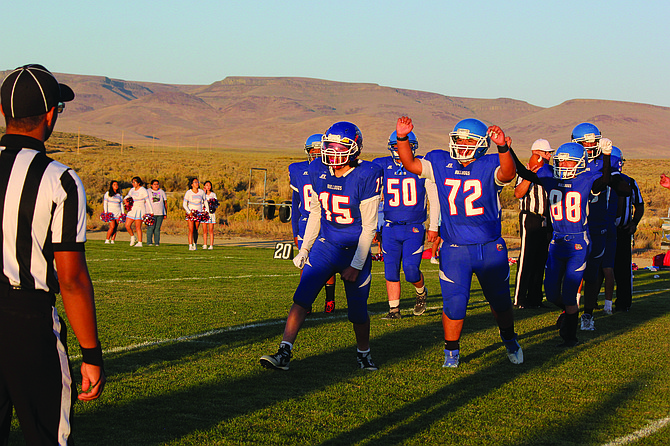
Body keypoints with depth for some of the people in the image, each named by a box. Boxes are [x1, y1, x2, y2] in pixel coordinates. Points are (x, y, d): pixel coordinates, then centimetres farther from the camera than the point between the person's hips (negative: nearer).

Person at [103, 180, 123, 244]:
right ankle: (107, 240, -7)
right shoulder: (108, 193, 5)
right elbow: (105, 203, 2)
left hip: (118, 213, 4)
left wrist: (122, 213, 11)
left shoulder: (119, 195, 16)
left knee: (115, 228, -3)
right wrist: (105, 212, -9)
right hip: (110, 212, -4)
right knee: (112, 226, -17)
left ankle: (112, 240, 1)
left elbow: (121, 204, 19)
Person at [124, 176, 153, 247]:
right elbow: (128, 196, 27)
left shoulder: (143, 190, -9)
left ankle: (140, 243, -5)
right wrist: (125, 200, 2)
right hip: (132, 209, 7)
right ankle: (132, 237, 23)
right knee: (127, 225, 0)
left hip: (140, 209, -7)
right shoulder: (132, 190, 10)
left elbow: (148, 201, -10)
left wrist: (151, 212, -14)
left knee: (138, 227, -9)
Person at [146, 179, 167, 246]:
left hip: (160, 213, 2)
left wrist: (165, 213, 12)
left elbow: (165, 203, 17)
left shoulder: (162, 192, 15)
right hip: (151, 213, -2)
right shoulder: (148, 192, 7)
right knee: (150, 228, -9)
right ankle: (149, 242, -6)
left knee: (157, 229, 0)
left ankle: (157, 242, 3)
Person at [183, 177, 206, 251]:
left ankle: (195, 244, 21)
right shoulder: (188, 192, -5)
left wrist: (202, 210, 12)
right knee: (191, 230, -10)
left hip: (198, 213, 2)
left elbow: (204, 201, 19)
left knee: (195, 230, 6)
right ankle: (190, 246, -10)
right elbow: (184, 204, -3)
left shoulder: (201, 192, 2)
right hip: (190, 213, -2)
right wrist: (189, 212, -16)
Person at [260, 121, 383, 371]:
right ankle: (284, 354, -9)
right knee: (301, 298, -9)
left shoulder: (366, 176, -17)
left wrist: (356, 266, -15)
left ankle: (363, 353, 28)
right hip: (325, 245, 4)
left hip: (355, 250, -4)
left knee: (358, 311, 3)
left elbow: (369, 226, -13)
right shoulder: (318, 171, -2)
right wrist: (304, 249, 14)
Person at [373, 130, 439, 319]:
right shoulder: (382, 167, 2)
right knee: (391, 271, 1)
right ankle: (394, 310, 12)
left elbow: (434, 198, 3)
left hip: (414, 227, -2)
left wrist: (434, 226, 0)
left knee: (411, 270, -9)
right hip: (390, 227, 2)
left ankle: (421, 292, 23)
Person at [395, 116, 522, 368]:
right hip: (454, 250, 1)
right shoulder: (441, 163, 1)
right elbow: (410, 164, -1)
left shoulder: (490, 166, -9)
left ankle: (509, 341, 38)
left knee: (500, 301, 12)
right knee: (454, 304, -3)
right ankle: (451, 352, 17)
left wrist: (502, 147, -47)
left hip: (490, 248, -1)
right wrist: (402, 138, -17)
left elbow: (507, 174, -30)